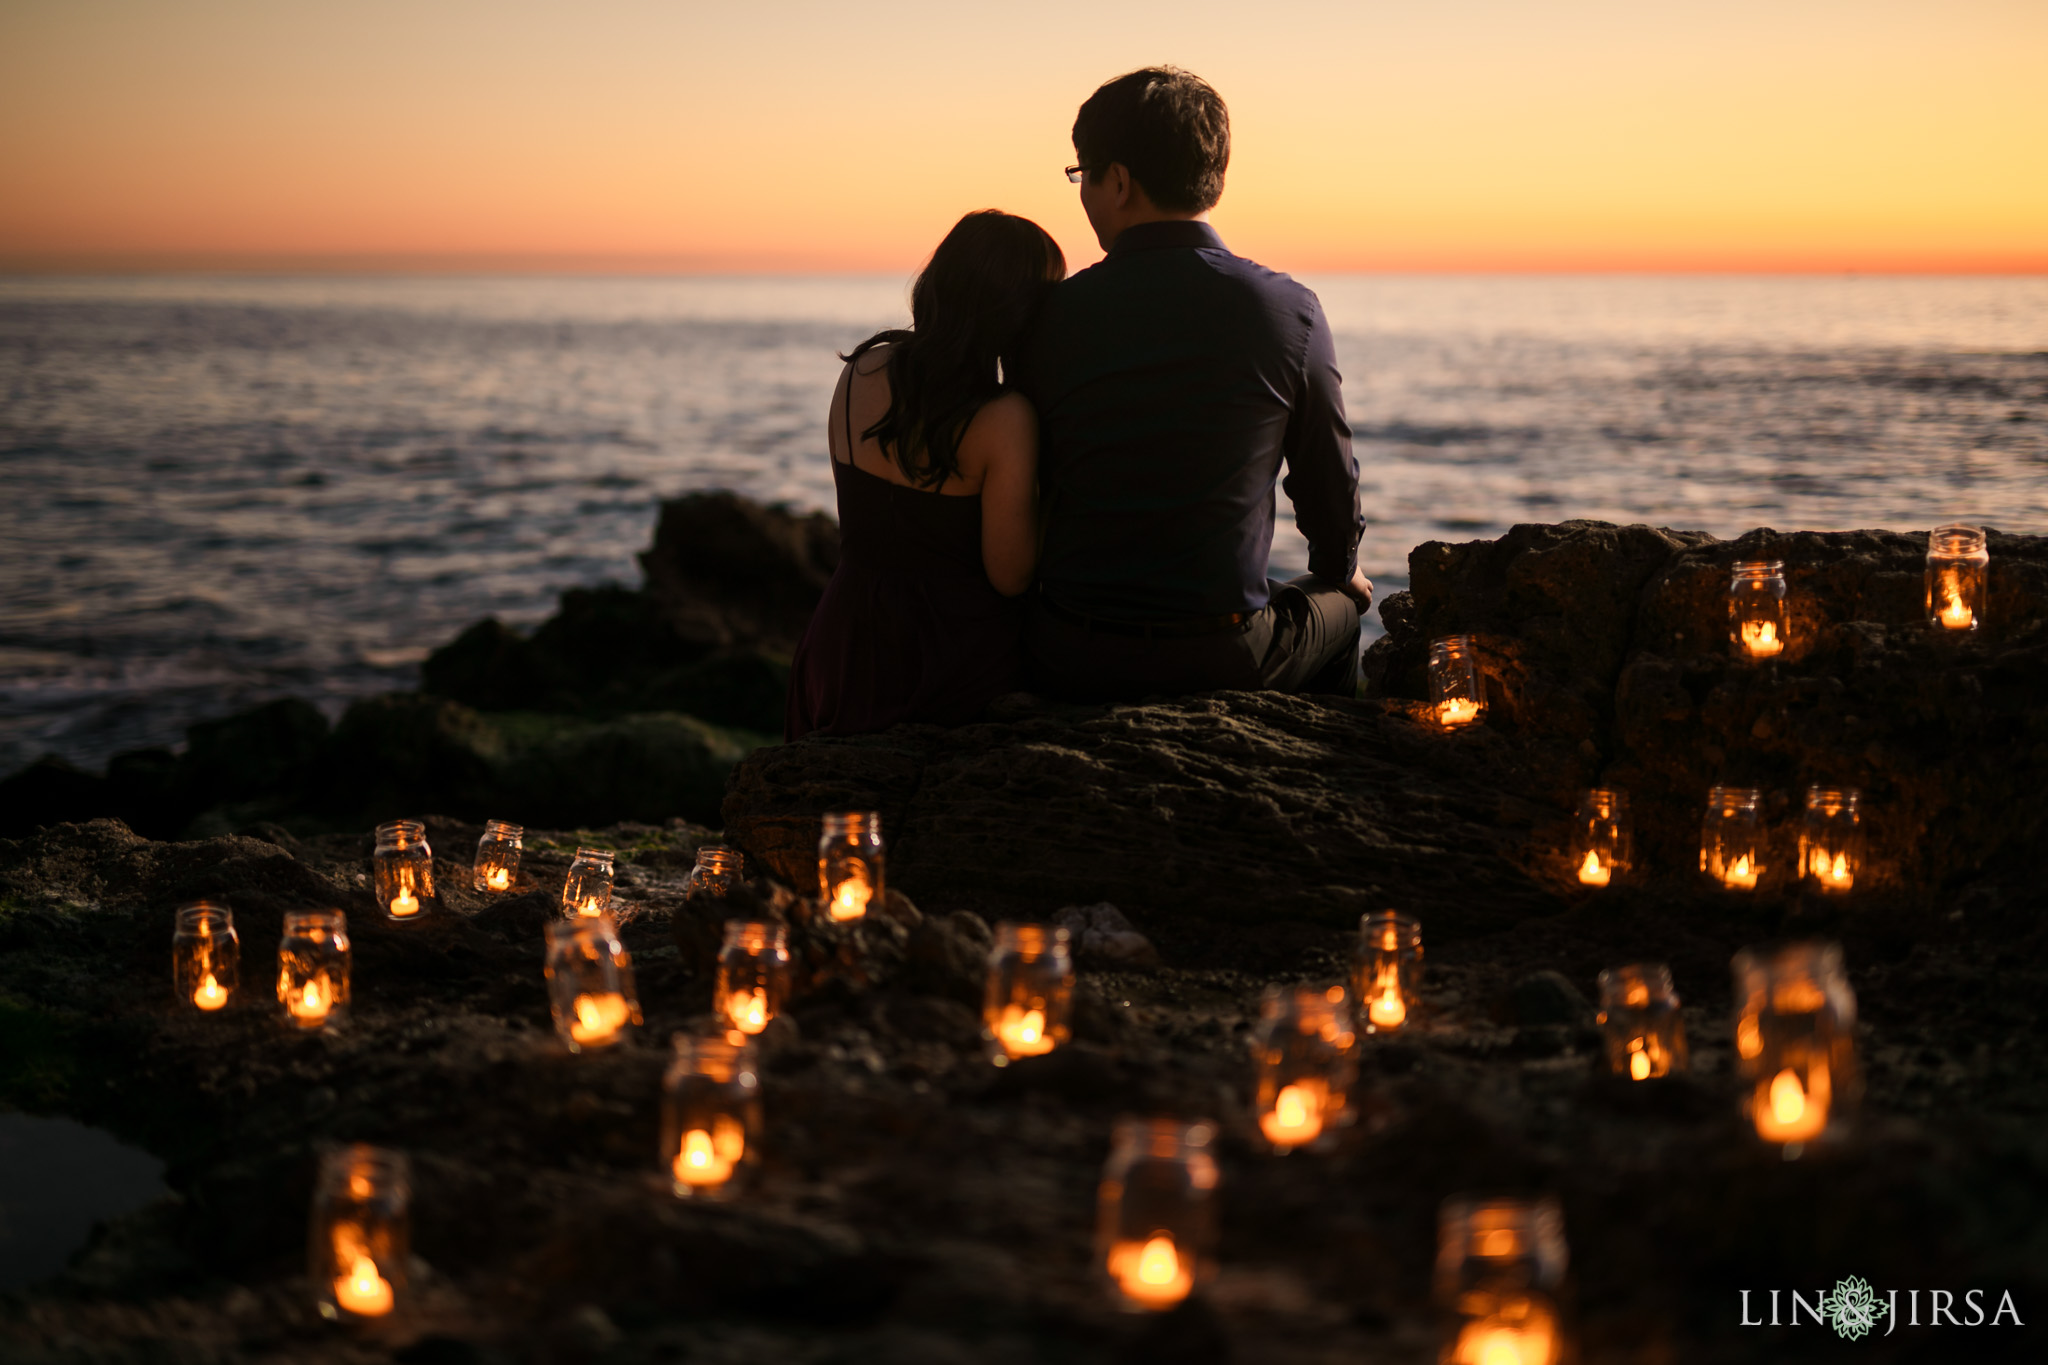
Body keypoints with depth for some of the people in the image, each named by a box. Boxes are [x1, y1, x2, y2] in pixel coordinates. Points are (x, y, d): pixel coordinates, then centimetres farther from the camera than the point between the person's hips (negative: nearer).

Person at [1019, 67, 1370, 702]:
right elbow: (1330, 480, 3)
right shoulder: (1288, 310, -7)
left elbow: (1026, 488, 3)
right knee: (1340, 604, 31)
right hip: (1226, 661, -1)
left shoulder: (1054, 315, -6)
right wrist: (1341, 571, 25)